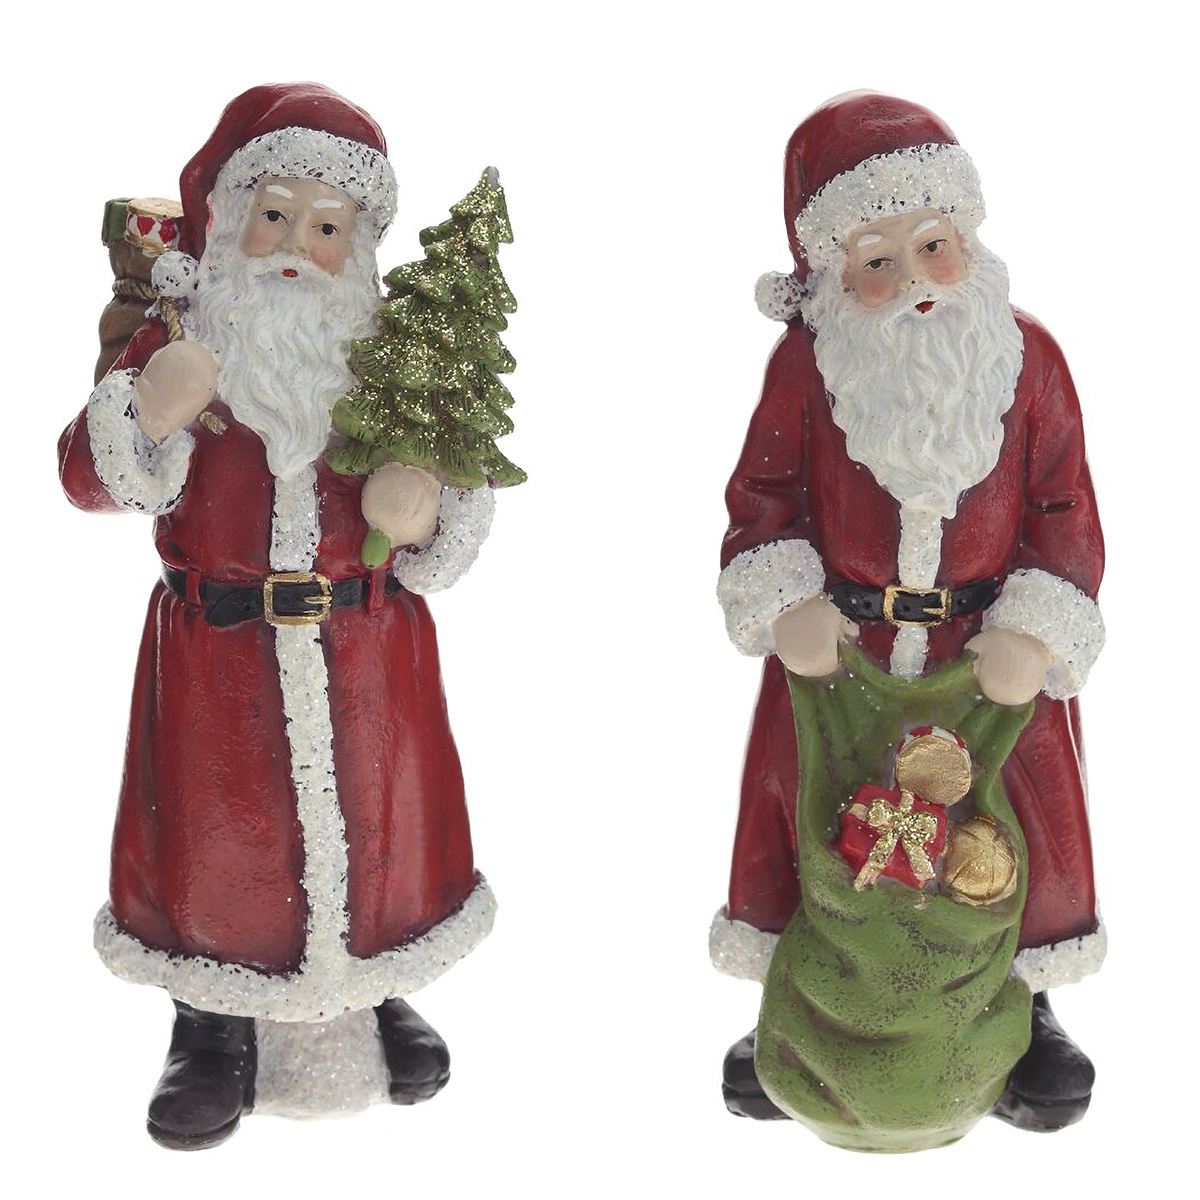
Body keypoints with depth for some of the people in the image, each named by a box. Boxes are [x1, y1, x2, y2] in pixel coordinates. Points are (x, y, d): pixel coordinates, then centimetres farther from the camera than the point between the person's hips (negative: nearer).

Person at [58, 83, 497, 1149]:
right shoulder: (175, 342, -2)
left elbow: (461, 491, 3)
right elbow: (89, 474, -8)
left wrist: (429, 514, -20)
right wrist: (146, 414, -28)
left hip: (369, 649, 1)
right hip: (216, 652, -1)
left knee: (376, 820, 14)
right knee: (215, 833, 10)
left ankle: (379, 999, 39)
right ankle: (216, 1031, 32)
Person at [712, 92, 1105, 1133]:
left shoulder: (1026, 355, -6)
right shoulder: (805, 365, -8)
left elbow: (1067, 509, -3)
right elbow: (764, 494, -1)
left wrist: (1036, 631, -12)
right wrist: (785, 603, -15)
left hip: (991, 650, 0)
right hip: (836, 644, 0)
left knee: (1016, 823, 10)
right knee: (811, 817, 10)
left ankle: (1022, 1003, 35)